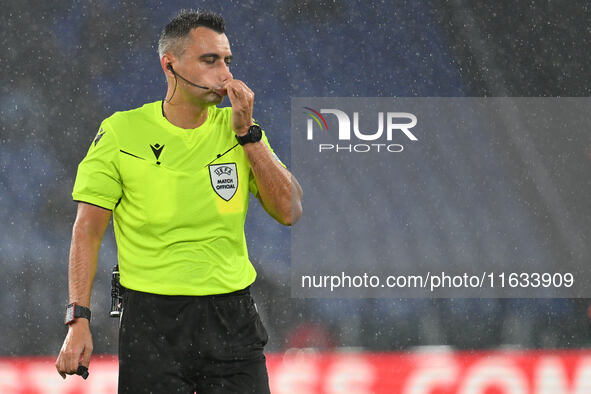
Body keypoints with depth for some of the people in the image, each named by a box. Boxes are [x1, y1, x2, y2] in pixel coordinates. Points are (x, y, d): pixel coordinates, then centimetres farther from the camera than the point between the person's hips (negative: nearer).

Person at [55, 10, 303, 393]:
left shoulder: (236, 128, 6)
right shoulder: (121, 131, -2)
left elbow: (289, 211, -1)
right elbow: (88, 230, -1)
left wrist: (246, 132, -7)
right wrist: (78, 319, -9)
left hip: (232, 319, 2)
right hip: (152, 316, -2)